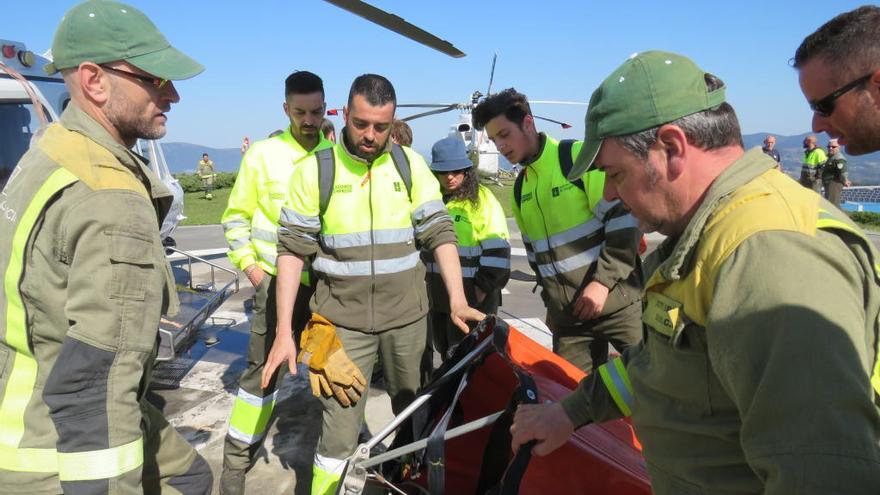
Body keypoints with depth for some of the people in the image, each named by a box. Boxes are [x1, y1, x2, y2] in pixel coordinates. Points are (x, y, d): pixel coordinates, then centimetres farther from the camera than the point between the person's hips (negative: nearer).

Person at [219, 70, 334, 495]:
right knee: (262, 370, 3)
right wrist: (249, 265, -5)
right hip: (277, 280, -2)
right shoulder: (264, 153, -3)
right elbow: (236, 217, 4)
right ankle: (238, 458, 16)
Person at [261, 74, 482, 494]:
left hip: (406, 317, 2)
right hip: (343, 320, -2)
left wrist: (457, 299, -10)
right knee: (339, 436, -3)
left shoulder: (410, 164, 2)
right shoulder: (315, 169, -4)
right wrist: (284, 330, -7)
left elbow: (439, 232, 2)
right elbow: (292, 250, -3)